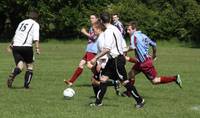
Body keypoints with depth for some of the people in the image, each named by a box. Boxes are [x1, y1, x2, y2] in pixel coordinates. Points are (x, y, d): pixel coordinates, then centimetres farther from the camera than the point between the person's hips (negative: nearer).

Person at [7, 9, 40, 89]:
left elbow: (16, 34, 32)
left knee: (20, 65, -3)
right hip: (26, 46, -4)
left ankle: (12, 75, -33)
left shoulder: (22, 22, 23)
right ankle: (26, 84, 4)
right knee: (29, 66, 13)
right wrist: (37, 48, -14)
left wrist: (12, 44, 42)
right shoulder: (35, 24, 6)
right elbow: (36, 38, -9)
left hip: (16, 46, 4)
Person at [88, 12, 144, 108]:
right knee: (103, 78, 8)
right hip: (113, 60, 10)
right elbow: (124, 46, 14)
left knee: (124, 81, -4)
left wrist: (96, 58, -23)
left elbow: (107, 49, -26)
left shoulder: (109, 31, -17)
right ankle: (98, 102, 11)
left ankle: (140, 100, 4)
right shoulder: (115, 29, 12)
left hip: (117, 60, -10)